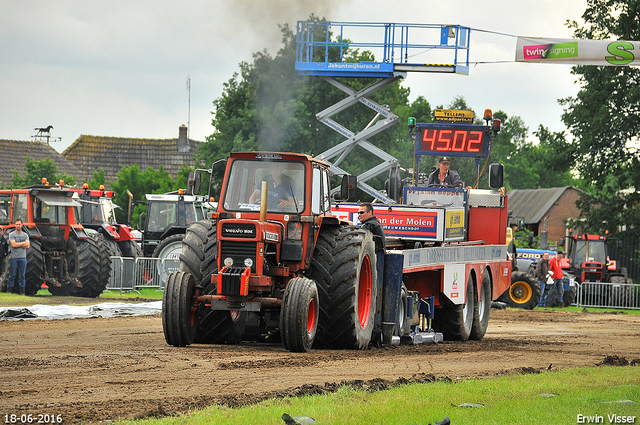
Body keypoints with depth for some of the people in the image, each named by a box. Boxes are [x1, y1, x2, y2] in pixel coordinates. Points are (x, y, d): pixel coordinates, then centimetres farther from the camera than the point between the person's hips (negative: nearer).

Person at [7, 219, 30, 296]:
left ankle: (22, 291, 6)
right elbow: (13, 244, -12)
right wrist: (23, 243, -5)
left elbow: (27, 246, 0)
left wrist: (18, 244, -9)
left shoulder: (25, 235, 12)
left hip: (23, 258, 3)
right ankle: (9, 291, 1)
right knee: (12, 276, -3)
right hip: (14, 257, -3)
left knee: (22, 276, 3)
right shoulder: (11, 234, 2)